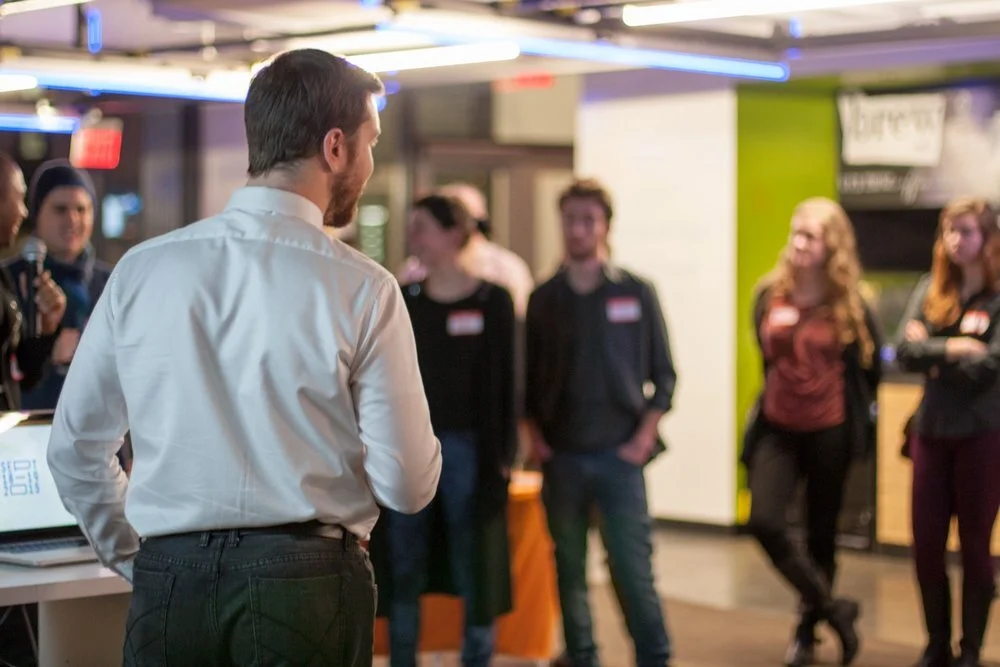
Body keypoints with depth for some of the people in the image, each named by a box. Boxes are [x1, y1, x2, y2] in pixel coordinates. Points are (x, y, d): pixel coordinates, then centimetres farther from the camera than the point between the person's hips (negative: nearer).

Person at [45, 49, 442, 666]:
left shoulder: (141, 269, 1)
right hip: (305, 581, -3)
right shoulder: (362, 290, -9)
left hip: (167, 584, 3)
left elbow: (75, 449, 8)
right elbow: (408, 486, -8)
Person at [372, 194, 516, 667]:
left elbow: (502, 382, -2)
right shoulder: (405, 300, 7)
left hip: (467, 449, -3)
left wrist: (502, 455, -7)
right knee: (403, 571, 6)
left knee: (474, 572, 4)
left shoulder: (491, 301, -2)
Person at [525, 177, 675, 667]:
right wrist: (535, 438, -1)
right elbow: (527, 379, 11)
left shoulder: (636, 293, 2)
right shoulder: (544, 299, 7)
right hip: (561, 457, 2)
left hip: (619, 455, -2)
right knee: (569, 568, 7)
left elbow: (663, 375, 3)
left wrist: (644, 437, -6)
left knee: (631, 568, -5)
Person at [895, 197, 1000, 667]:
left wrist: (933, 356, -8)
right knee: (926, 545, 7)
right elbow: (905, 352, -4)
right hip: (932, 430, 4)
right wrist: (954, 349, -15)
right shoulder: (929, 290, 6)